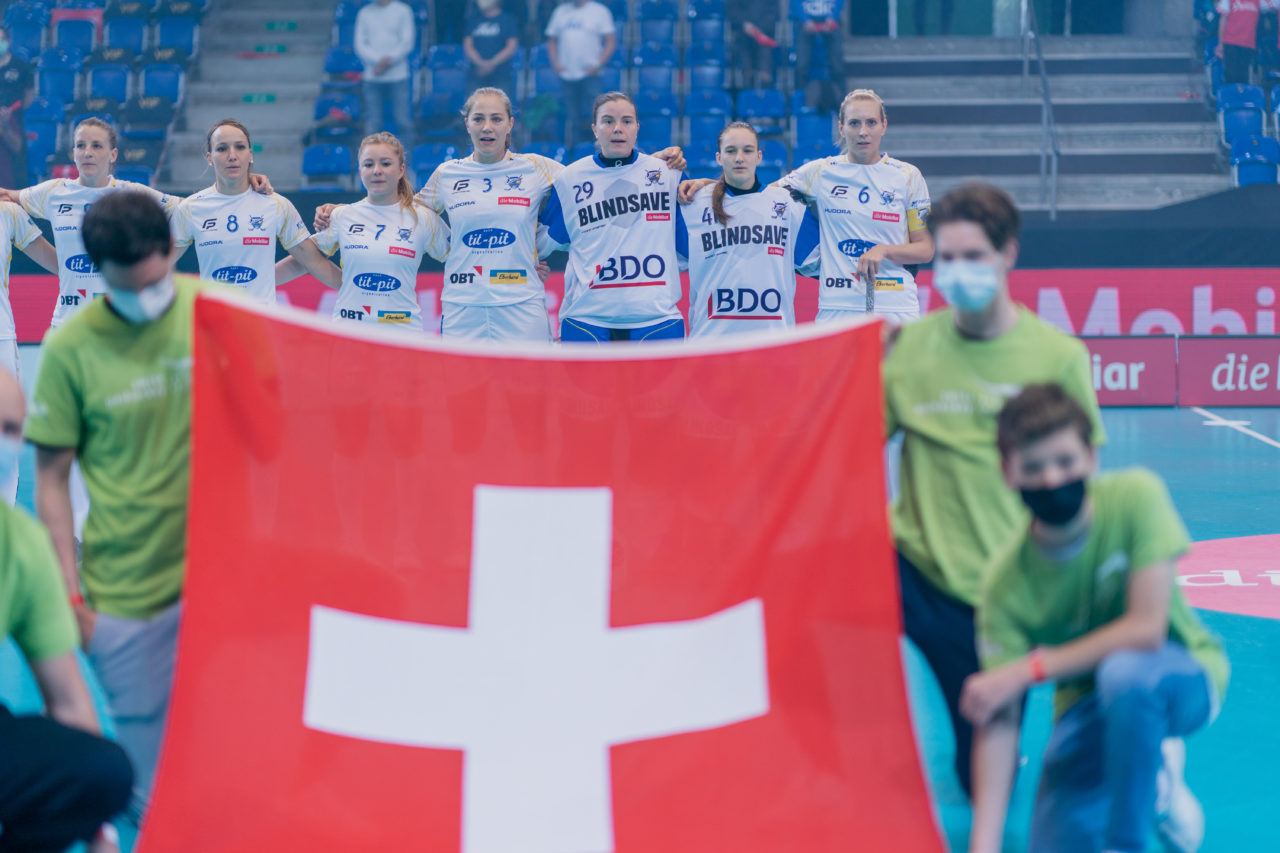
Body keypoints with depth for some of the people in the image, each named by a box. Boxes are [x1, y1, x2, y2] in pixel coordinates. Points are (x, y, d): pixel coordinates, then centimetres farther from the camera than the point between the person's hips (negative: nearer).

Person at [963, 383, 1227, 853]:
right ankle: (1157, 774, 17)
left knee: (1123, 671, -38)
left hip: (1182, 676, -3)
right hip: (1087, 705, 3)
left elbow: (1147, 629, -28)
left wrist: (1030, 668, -28)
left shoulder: (1135, 496, -23)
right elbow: (999, 721, -21)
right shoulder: (1007, 581, -19)